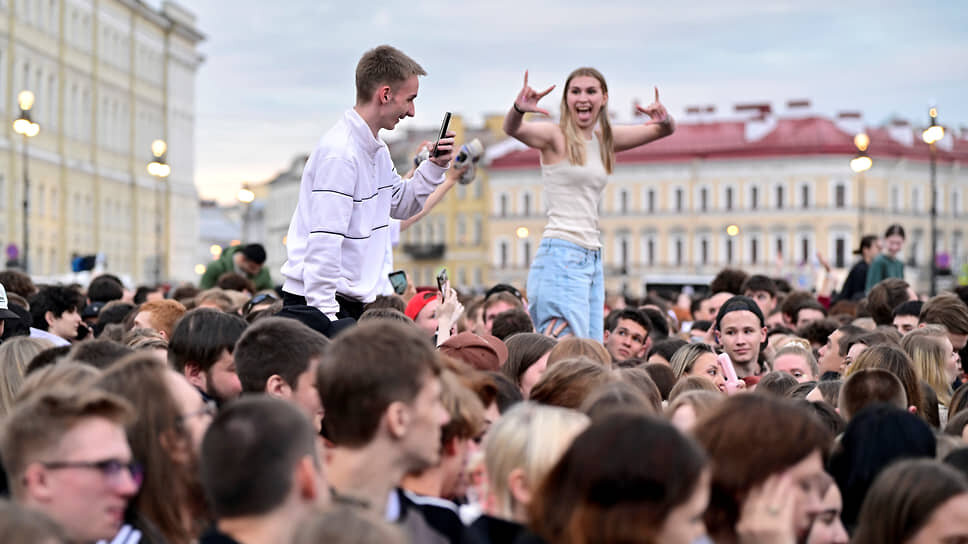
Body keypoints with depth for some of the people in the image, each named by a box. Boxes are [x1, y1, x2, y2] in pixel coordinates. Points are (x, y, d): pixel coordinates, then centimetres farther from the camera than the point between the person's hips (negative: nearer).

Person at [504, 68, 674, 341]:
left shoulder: (604, 139, 16)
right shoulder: (555, 136, -3)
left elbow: (664, 131, 14)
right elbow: (512, 129, -22)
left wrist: (665, 120, -10)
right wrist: (518, 109, -45)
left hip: (593, 258, 7)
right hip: (561, 255, -7)